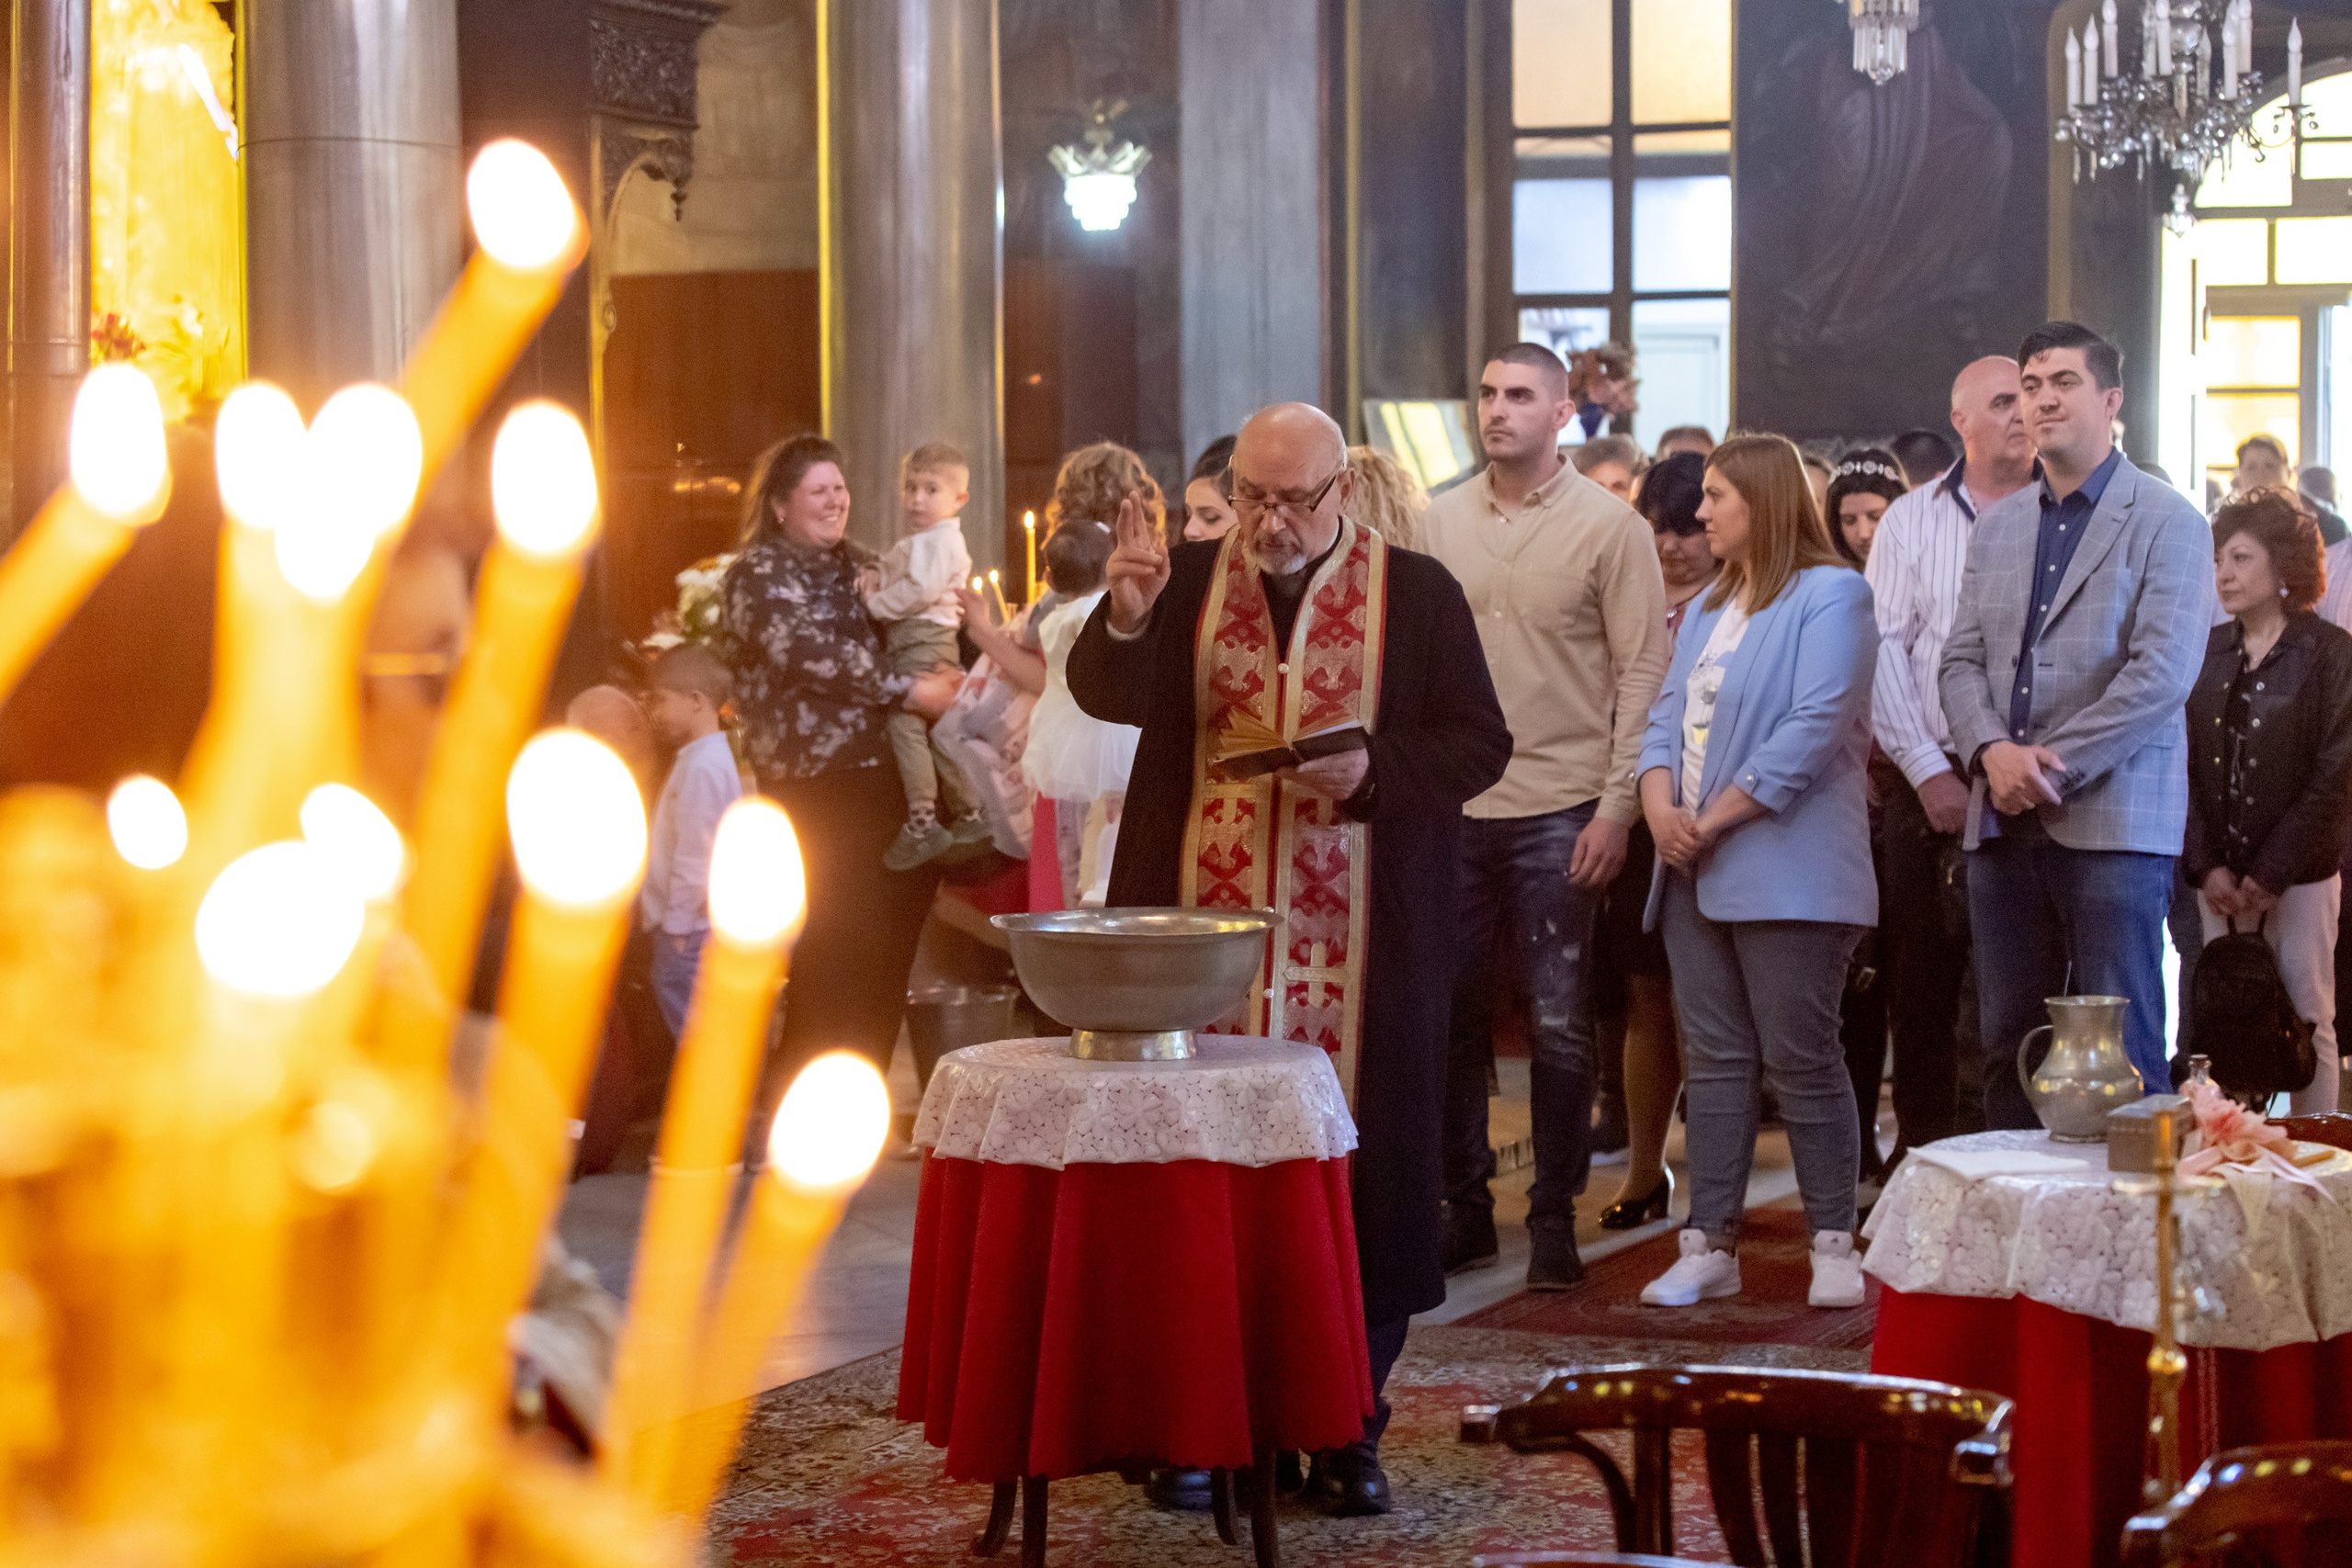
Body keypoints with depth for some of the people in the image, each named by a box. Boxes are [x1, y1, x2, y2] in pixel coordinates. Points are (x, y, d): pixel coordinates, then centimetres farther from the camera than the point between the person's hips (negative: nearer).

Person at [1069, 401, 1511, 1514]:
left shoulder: (1418, 595, 4)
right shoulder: (1187, 584, 9)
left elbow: (1479, 744, 2)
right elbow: (1106, 696, -3)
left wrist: (1373, 770, -15)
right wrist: (1125, 618, -23)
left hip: (1359, 954, -1)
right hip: (1201, 940, 2)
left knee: (1358, 1173, 1)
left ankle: (1345, 1430, 12)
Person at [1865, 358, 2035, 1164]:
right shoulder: (1910, 520, 9)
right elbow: (1883, 651, 4)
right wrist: (1927, 770, -6)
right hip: (1926, 785, 1)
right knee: (1916, 976, 4)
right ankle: (1920, 1143, 14)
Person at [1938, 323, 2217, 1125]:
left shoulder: (2167, 521, -1)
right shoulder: (1997, 525, 18)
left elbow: (2163, 673, -11)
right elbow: (1961, 659, 13)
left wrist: (2052, 764, -14)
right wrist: (1993, 751, -7)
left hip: (2112, 820, -5)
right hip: (2004, 821, 6)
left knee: (2122, 1051, -4)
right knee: (2009, 1046, 7)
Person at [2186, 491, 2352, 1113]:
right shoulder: (2206, 653, 10)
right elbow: (2182, 765, 6)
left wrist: (2269, 875, -11)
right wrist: (2205, 868, -6)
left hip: (2299, 878, -3)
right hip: (2219, 881, 4)